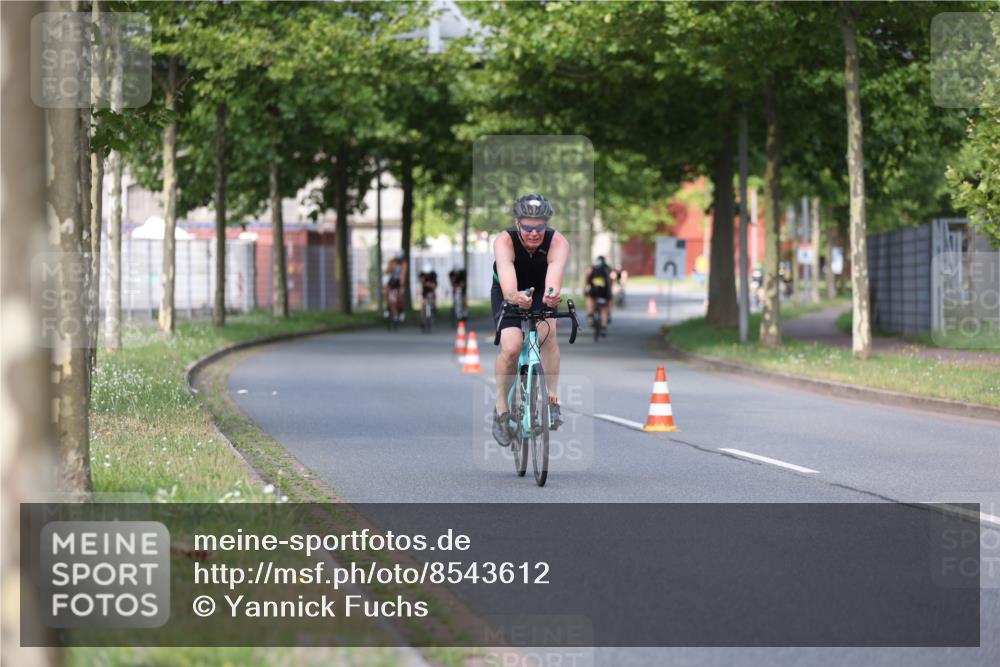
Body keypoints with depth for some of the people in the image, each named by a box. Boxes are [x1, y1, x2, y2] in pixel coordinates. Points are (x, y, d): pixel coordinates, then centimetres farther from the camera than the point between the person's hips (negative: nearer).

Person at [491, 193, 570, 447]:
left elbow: (555, 274, -51)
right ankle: (501, 410, -1)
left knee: (548, 332, -28)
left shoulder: (558, 243, -33)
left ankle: (552, 399, -17)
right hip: (508, 293, -1)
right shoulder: (504, 242, -35)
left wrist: (552, 294, -74)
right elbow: (507, 284, -50)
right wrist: (515, 297, -73)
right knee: (511, 347, -21)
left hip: (541, 292, 1)